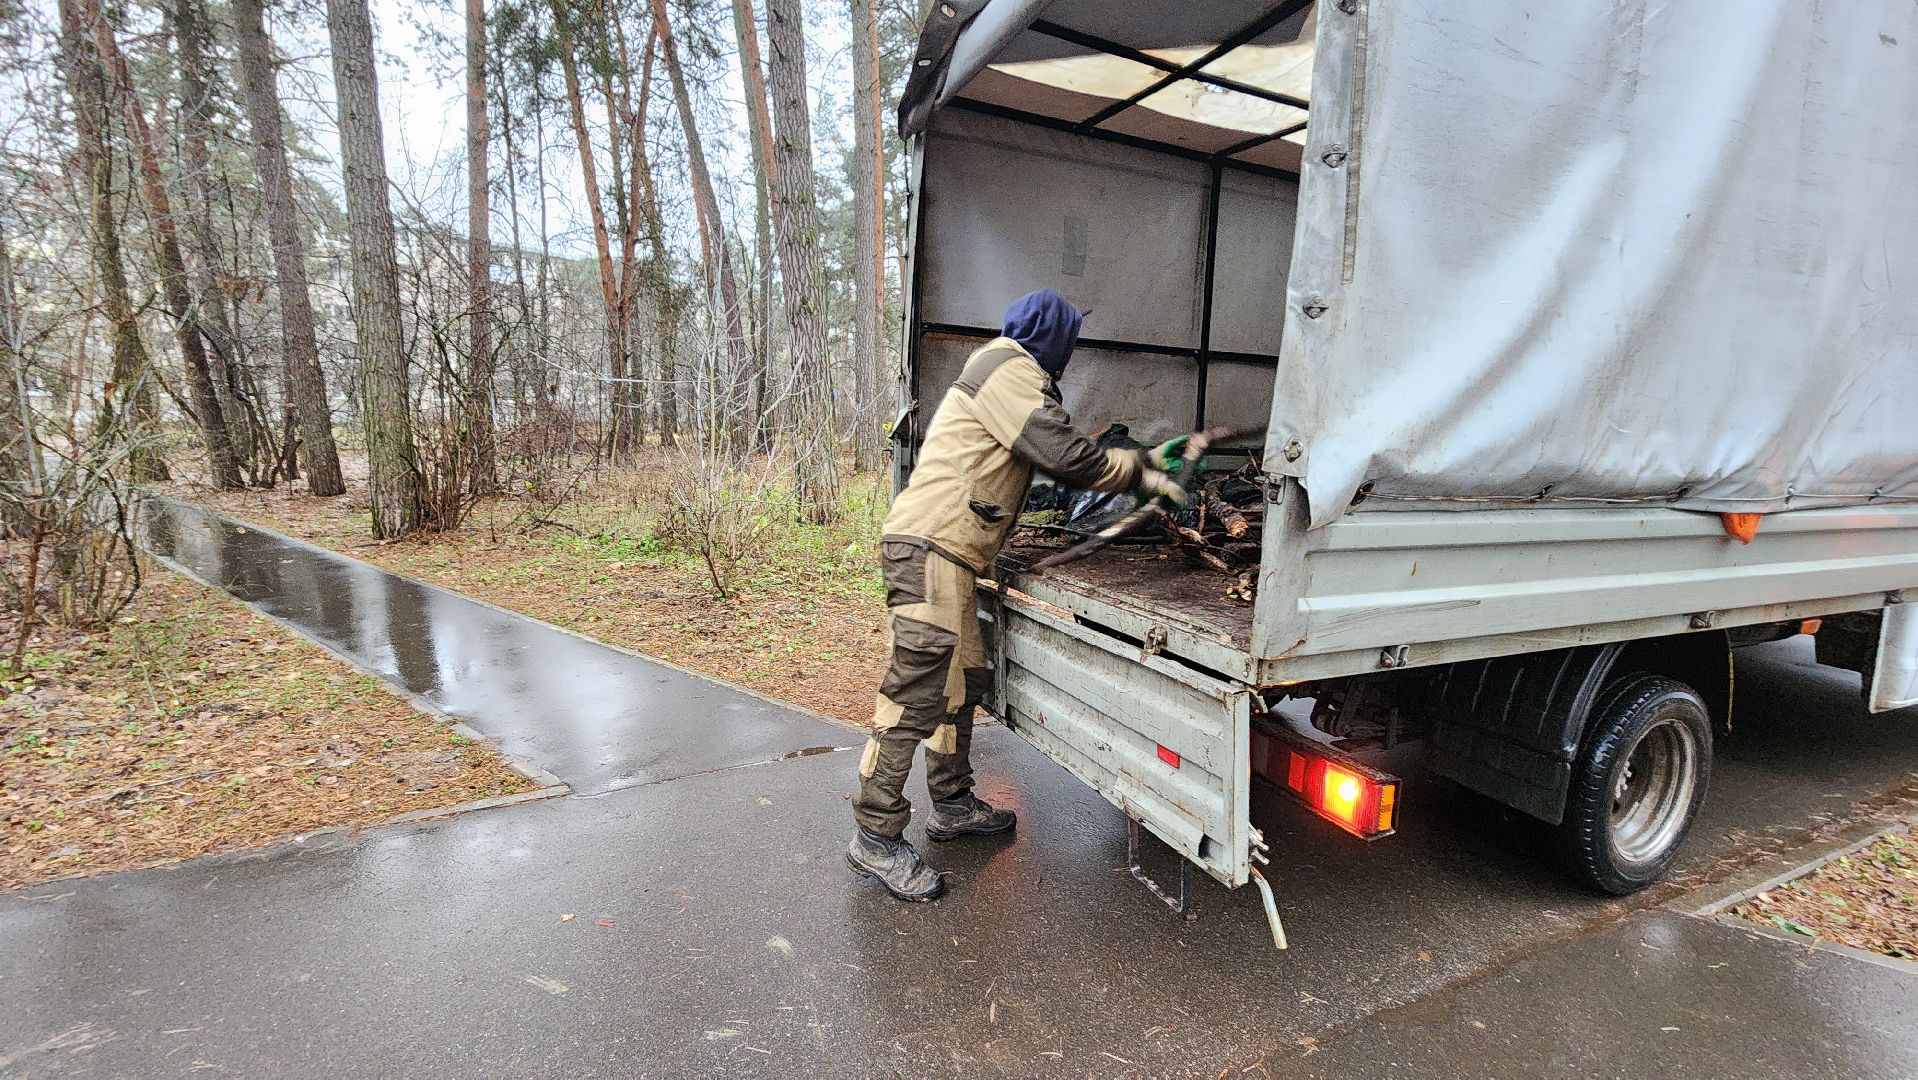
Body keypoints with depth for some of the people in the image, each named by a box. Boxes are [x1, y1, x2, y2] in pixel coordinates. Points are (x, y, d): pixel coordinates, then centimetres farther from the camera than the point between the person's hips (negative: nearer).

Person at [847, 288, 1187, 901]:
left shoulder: (1010, 375, 27)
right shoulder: (1008, 368, -6)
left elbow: (1061, 455, 29)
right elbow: (1065, 456, -13)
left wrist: (1144, 460, 27)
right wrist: (1142, 475, 0)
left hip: (945, 556, 11)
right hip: (931, 547, -11)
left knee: (963, 683, 16)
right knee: (916, 694, -10)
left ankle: (952, 805, 29)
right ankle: (877, 838, -2)